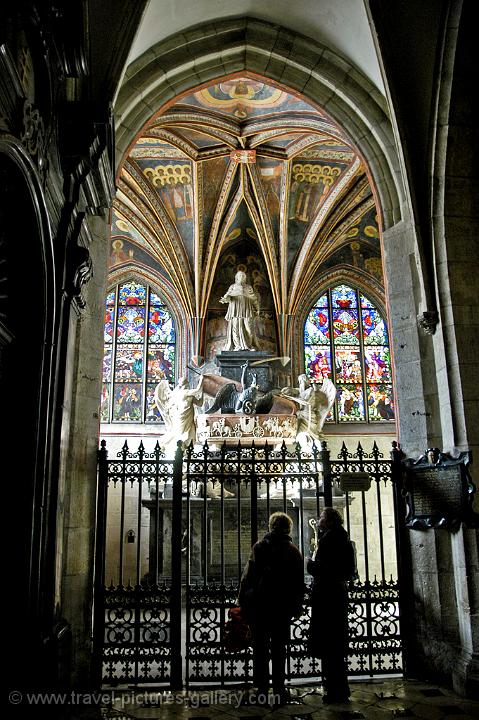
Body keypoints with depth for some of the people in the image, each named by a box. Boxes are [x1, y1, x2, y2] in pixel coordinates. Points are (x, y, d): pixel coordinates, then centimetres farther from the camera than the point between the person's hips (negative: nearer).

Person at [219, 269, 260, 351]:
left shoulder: (249, 287, 16)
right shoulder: (233, 287, 12)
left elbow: (254, 299, 18)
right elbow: (228, 295, -2)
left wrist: (257, 309, 8)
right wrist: (224, 299, -25)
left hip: (246, 310, 1)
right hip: (235, 310, -1)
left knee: (249, 328, -9)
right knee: (235, 327, -9)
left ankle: (251, 345, -7)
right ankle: (237, 346, -5)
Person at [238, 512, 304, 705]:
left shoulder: (260, 546, -5)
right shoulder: (294, 551, 2)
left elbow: (248, 575, -9)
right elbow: (299, 583, 5)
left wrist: (242, 601, -4)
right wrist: (296, 606, 13)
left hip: (259, 605, -2)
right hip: (283, 607, 2)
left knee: (260, 648, 8)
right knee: (279, 647, 12)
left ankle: (262, 690, 10)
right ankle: (278, 689, 12)